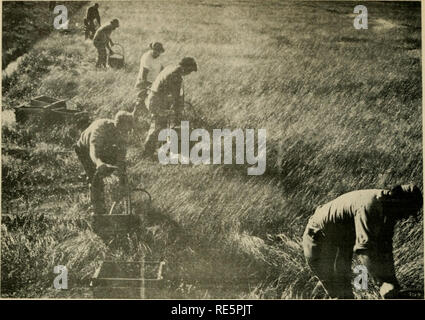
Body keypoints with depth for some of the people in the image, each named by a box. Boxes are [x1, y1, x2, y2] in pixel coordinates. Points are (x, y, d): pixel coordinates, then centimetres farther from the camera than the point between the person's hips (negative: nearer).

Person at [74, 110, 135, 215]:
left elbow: (121, 155, -23)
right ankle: (99, 212, -9)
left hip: (103, 149, 5)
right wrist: (99, 163, -75)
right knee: (96, 179, -17)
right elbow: (93, 150, -55)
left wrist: (122, 177, -32)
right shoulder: (100, 127, -41)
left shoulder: (123, 133, -24)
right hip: (85, 149, -5)